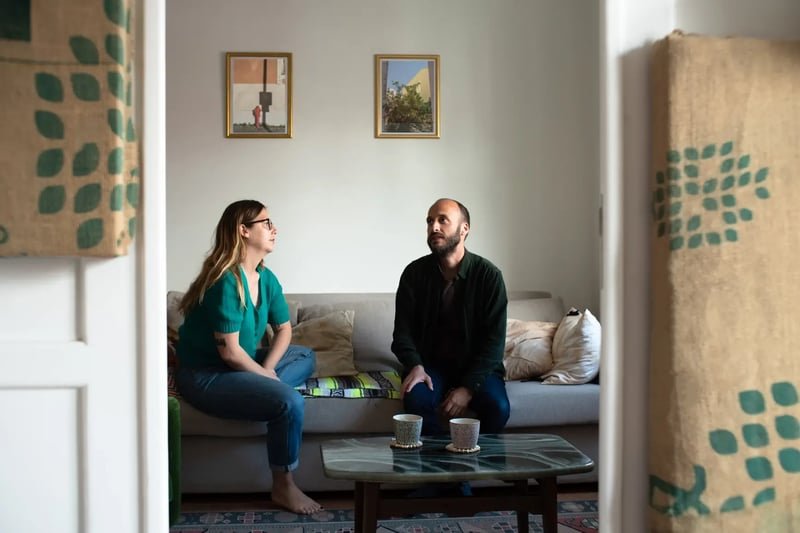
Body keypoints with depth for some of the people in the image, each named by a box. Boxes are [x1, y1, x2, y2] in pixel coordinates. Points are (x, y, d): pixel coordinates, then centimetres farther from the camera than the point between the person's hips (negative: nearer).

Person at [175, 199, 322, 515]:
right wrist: (268, 376, -10)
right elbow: (230, 351, -24)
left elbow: (284, 329, 11)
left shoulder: (266, 278, 3)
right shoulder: (226, 282, -23)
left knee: (306, 356, 15)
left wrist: (266, 372, -5)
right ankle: (283, 487, -6)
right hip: (205, 375, -10)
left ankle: (262, 393, -9)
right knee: (289, 402, -24)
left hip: (243, 365, 10)